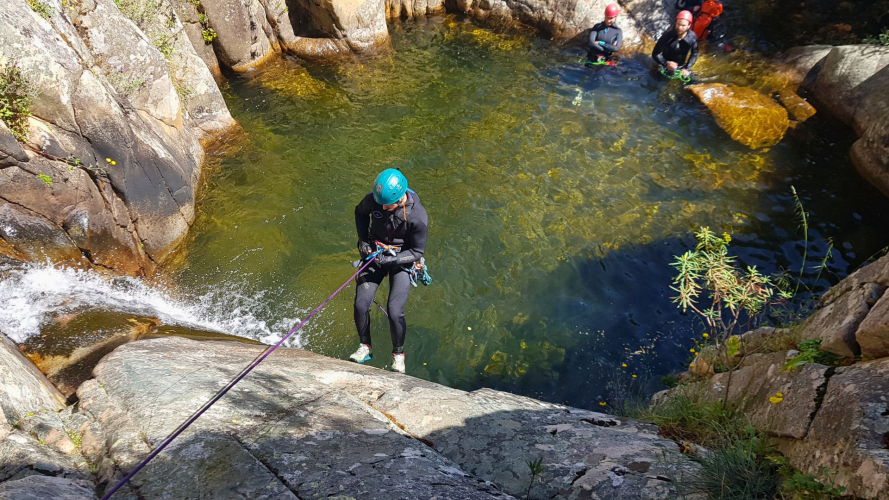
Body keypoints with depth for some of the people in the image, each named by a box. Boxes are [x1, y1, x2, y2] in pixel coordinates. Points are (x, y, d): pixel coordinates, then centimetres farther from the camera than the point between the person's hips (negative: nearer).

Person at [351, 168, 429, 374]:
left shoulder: (418, 216, -25)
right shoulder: (373, 200, -15)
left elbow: (417, 251, -14)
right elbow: (360, 212, 10)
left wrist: (391, 260, -25)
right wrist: (363, 239, -1)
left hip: (401, 260, -3)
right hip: (375, 254, 4)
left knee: (395, 312, -13)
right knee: (360, 305, -8)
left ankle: (398, 354, 14)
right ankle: (365, 347, 18)